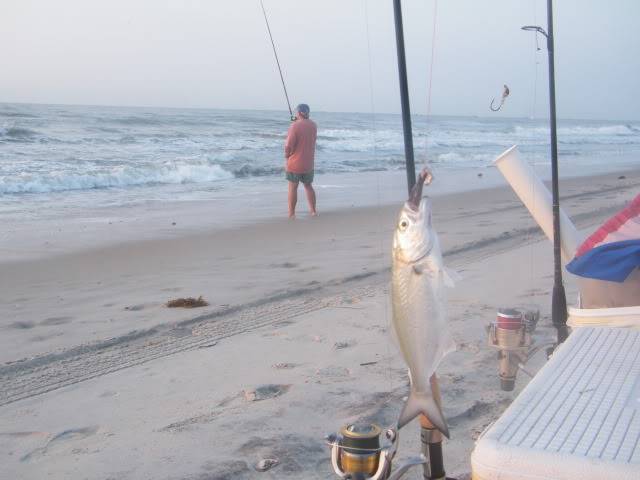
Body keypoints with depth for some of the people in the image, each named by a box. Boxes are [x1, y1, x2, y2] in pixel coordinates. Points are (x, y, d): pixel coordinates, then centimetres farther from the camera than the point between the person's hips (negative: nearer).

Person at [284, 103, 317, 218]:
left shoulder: (295, 126, -18)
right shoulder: (313, 125, 1)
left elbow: (289, 145, -19)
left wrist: (286, 156, -1)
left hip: (294, 163, -5)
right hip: (308, 163, 5)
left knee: (292, 188, 5)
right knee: (308, 186, 20)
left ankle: (291, 213, 9)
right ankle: (313, 210, 25)